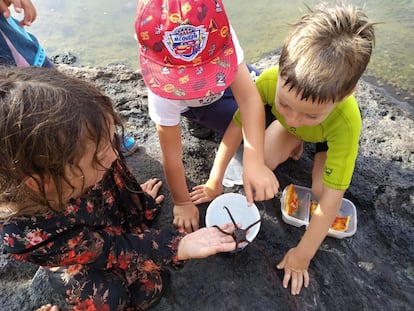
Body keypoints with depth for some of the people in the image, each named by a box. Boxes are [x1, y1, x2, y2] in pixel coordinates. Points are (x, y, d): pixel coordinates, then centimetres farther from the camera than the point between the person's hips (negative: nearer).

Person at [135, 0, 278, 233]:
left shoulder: (220, 37, -40)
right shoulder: (163, 94, -40)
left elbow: (248, 97, -44)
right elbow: (172, 155, -30)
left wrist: (254, 162, -55)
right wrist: (182, 203, -18)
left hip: (230, 81, 3)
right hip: (190, 106, -2)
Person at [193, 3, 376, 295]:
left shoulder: (346, 121, -44)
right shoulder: (270, 81, -41)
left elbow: (331, 198, -39)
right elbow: (237, 127, -29)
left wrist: (302, 254, -31)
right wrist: (214, 182, -23)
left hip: (331, 136, -1)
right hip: (290, 127, 2)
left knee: (320, 189, -21)